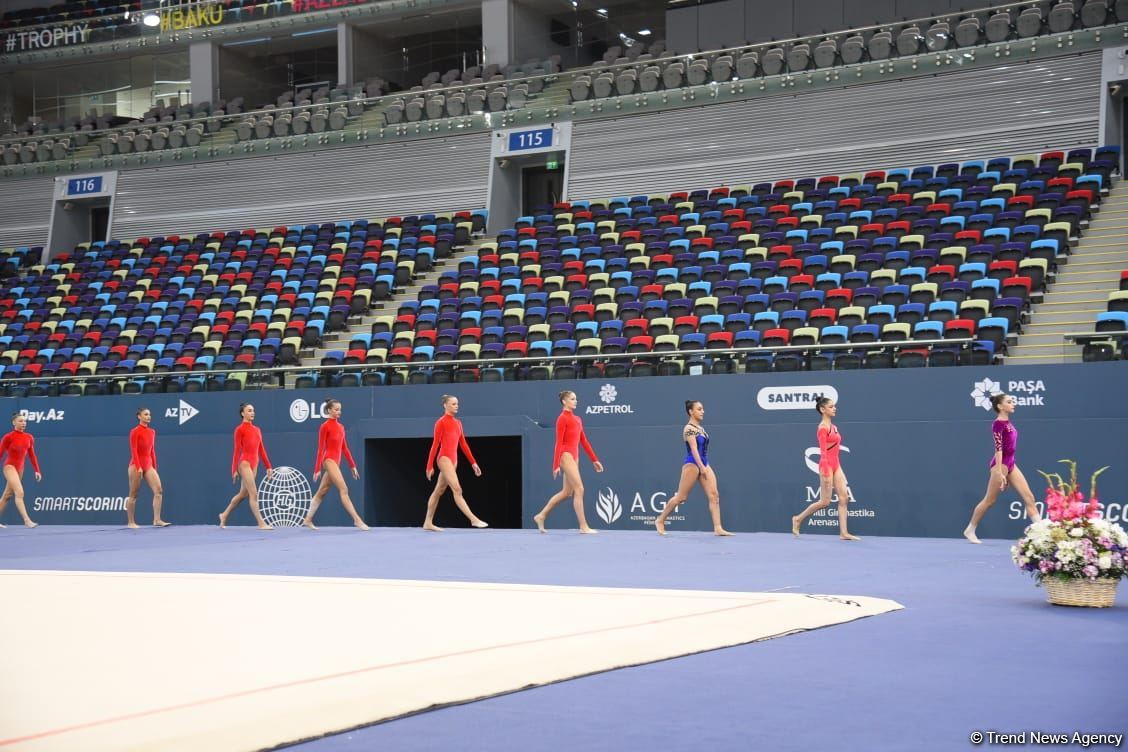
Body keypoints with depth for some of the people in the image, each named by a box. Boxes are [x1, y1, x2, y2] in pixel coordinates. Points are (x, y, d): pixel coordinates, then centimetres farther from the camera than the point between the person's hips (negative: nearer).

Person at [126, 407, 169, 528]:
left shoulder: (152, 432, 11)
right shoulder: (135, 432, -8)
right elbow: (133, 451, -14)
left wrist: (155, 467, 14)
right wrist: (138, 467, -22)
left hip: (148, 465, 6)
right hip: (136, 465, -6)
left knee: (159, 490, -11)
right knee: (133, 495, 2)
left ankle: (157, 520, -13)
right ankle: (130, 522, 11)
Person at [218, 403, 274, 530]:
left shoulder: (257, 430, 14)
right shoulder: (240, 429, -5)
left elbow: (261, 450, 16)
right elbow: (237, 450, -8)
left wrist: (268, 466, 12)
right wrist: (234, 470, -10)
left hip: (254, 464, 8)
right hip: (244, 463, -8)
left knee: (243, 494, 16)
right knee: (253, 494, -11)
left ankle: (224, 515, 32)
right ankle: (261, 523, -12)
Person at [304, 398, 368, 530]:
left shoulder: (340, 427, 15)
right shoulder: (325, 426, -6)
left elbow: (344, 448, 18)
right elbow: (320, 449, -8)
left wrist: (353, 466, 16)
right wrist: (317, 469, -9)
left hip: (336, 462, 8)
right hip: (329, 461, -8)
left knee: (321, 492, 12)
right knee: (344, 490, -14)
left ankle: (308, 520, 19)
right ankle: (357, 520, -18)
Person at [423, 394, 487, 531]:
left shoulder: (458, 423, 14)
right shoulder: (441, 422, -8)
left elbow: (463, 444, 16)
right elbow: (435, 444, -9)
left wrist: (473, 462, 12)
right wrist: (430, 466, -9)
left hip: (453, 460, 8)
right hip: (444, 459, -8)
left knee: (438, 491, 12)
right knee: (457, 490, -14)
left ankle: (428, 523, 16)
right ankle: (473, 519, -21)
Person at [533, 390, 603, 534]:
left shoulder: (577, 419, 17)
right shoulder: (562, 418, -8)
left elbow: (583, 441, 18)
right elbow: (559, 442, -12)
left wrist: (594, 459, 15)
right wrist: (556, 465, -16)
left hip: (574, 457, 9)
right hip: (566, 456, -9)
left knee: (567, 492, 11)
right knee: (579, 490, -11)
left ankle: (541, 516, 20)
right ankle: (583, 526, -10)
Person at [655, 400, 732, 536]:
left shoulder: (700, 428, 15)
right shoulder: (689, 428, -12)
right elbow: (694, 449, -20)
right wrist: (701, 467, -25)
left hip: (704, 464, 8)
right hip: (692, 464, -8)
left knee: (714, 495, -5)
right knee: (681, 497, -1)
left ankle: (718, 528, -10)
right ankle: (660, 520, 15)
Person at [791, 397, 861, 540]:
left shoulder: (833, 427, 14)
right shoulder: (823, 428, -13)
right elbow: (823, 452, -17)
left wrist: (840, 470, 18)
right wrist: (825, 473, -21)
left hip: (836, 465, 9)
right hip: (827, 465, -9)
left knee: (844, 498, -1)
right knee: (825, 502, -4)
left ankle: (843, 533, -3)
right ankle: (798, 519, 13)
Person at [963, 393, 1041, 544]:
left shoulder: (1008, 422, 13)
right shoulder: (998, 424, -14)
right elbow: (998, 448, -19)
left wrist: (1006, 474, 21)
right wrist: (999, 473, -24)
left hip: (1010, 463, 9)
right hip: (1001, 463, -9)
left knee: (1029, 497, -1)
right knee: (989, 500, 1)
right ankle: (970, 530, 13)